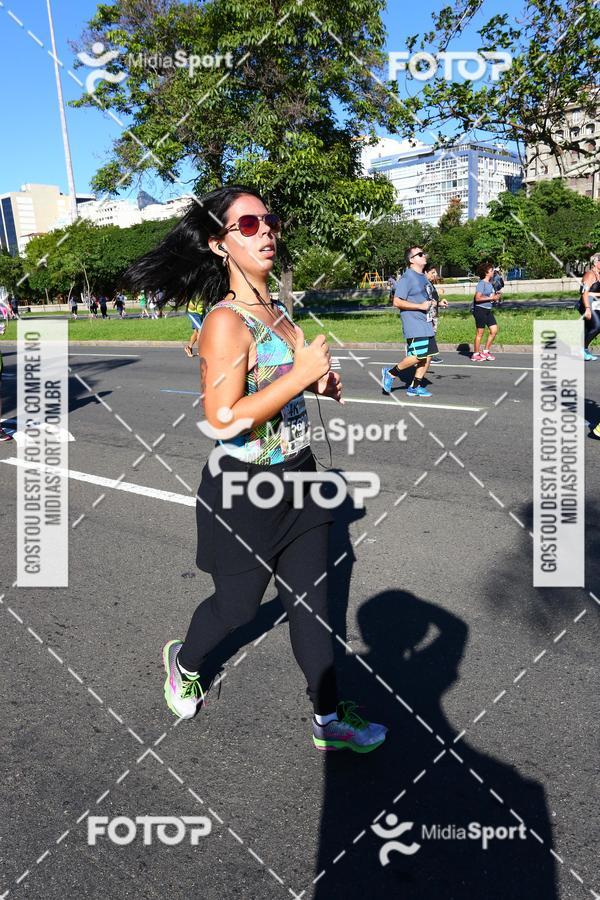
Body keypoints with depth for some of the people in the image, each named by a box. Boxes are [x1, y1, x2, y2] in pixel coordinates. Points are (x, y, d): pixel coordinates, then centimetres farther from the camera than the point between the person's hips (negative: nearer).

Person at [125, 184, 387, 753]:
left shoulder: (276, 308, 6)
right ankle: (184, 661, 46)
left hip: (296, 477, 8)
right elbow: (222, 418, -27)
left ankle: (329, 720, 28)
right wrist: (302, 374, -27)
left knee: (311, 601, 12)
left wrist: (320, 384, 4)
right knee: (236, 605, 13)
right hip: (243, 490, -7)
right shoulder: (226, 321, -20)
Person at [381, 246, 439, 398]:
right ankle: (390, 373, 3)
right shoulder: (407, 278, -12)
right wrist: (420, 306, -20)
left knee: (428, 355, 6)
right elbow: (397, 302, -19)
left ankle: (415, 387, 15)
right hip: (414, 325, -9)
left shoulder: (423, 277, 17)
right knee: (418, 355, -15)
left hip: (426, 324, 9)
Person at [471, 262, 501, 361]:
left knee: (494, 330, 7)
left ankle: (485, 351, 18)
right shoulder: (481, 283, -13)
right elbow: (478, 298, -22)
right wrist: (491, 298, -18)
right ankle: (476, 354, 9)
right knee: (480, 333, -2)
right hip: (480, 309, -9)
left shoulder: (490, 283, 13)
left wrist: (496, 296, 4)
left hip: (488, 310, 9)